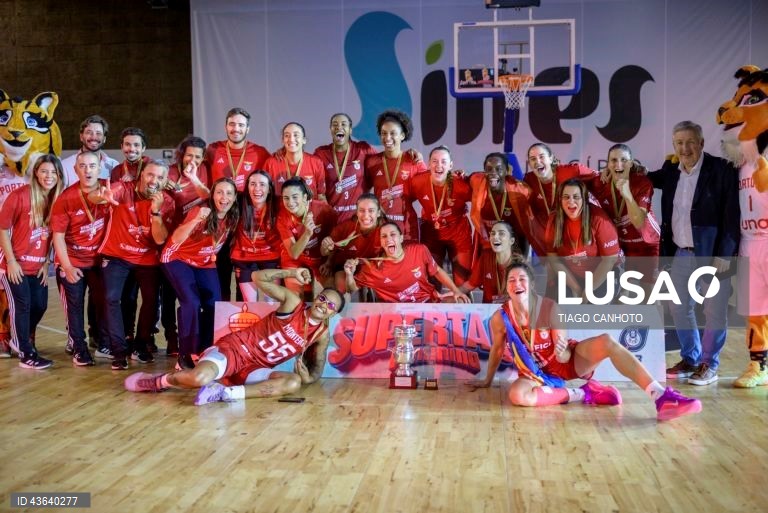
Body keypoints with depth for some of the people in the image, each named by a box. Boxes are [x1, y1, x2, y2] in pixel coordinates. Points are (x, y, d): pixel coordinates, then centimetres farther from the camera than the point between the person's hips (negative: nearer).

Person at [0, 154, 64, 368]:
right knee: (22, 305, -1)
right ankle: (26, 354, 10)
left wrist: (46, 262, 5)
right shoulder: (19, 195, -15)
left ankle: (20, 339, 35)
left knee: (40, 305, 10)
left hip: (38, 266, 5)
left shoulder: (57, 200, -1)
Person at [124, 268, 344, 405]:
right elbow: (258, 278, -9)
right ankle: (157, 381, -1)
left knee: (294, 383, -26)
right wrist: (291, 273, -10)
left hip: (256, 368, 4)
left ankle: (226, 392, -27)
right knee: (200, 378, -34)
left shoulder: (322, 335, 6)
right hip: (236, 348, -4)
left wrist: (308, 378, -11)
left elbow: (316, 370, 13)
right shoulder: (293, 303, -4)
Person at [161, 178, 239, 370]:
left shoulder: (232, 218, -8)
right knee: (191, 303, -21)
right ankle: (186, 353, -9)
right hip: (178, 259, -5)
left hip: (205, 263, 5)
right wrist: (196, 220, -45)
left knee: (214, 305, -7)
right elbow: (175, 239, -34)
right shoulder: (200, 211, -24)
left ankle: (204, 351, 10)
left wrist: (212, 255, -4)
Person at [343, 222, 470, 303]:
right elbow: (353, 289, 1)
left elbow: (437, 271, 10)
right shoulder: (374, 266, -10)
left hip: (429, 302, 2)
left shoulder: (420, 250, -7)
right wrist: (349, 275, -20)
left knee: (459, 303, -14)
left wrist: (456, 291, 3)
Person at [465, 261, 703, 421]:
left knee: (606, 341, -30)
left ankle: (663, 398, -40)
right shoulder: (500, 318, -17)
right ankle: (582, 394, -20)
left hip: (567, 360, 0)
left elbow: (563, 355, -16)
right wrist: (487, 380, 15)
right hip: (536, 372, 1)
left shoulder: (550, 308, -19)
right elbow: (496, 350, 4)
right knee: (516, 395, -36)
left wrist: (562, 352, -41)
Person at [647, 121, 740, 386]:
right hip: (681, 252, 6)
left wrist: (724, 254, -17)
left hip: (712, 252, -6)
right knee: (679, 307, 14)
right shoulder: (671, 170, 6)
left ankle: (709, 366, 18)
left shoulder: (721, 169, -11)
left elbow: (731, 215, -13)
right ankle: (690, 360, 29)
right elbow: (650, 179, 26)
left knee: (714, 311, 4)